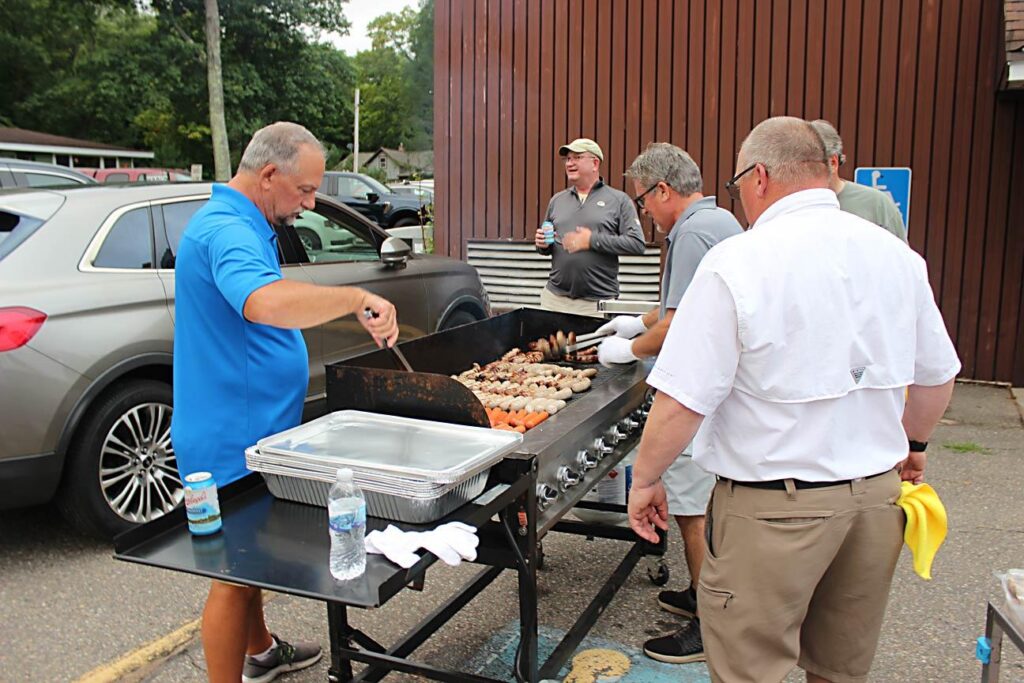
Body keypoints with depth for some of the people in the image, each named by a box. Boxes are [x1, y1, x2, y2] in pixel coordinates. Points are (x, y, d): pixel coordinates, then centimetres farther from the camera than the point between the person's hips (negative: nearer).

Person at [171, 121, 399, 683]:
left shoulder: (237, 223, 12)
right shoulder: (229, 231, -23)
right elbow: (265, 303, -45)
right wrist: (356, 298, -38)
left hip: (247, 430, 11)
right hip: (234, 438, -11)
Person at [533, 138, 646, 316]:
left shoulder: (619, 200, 1)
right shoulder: (557, 200, 14)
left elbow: (637, 243, -9)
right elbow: (544, 246, 23)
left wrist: (592, 240, -14)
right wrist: (542, 245, -1)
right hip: (555, 297, 4)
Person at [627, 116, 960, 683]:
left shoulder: (737, 264, -17)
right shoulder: (897, 256, 2)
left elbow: (682, 401, -19)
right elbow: (937, 378, 12)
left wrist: (645, 480, -4)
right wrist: (910, 444, 30)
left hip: (773, 508, -6)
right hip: (876, 495, 6)